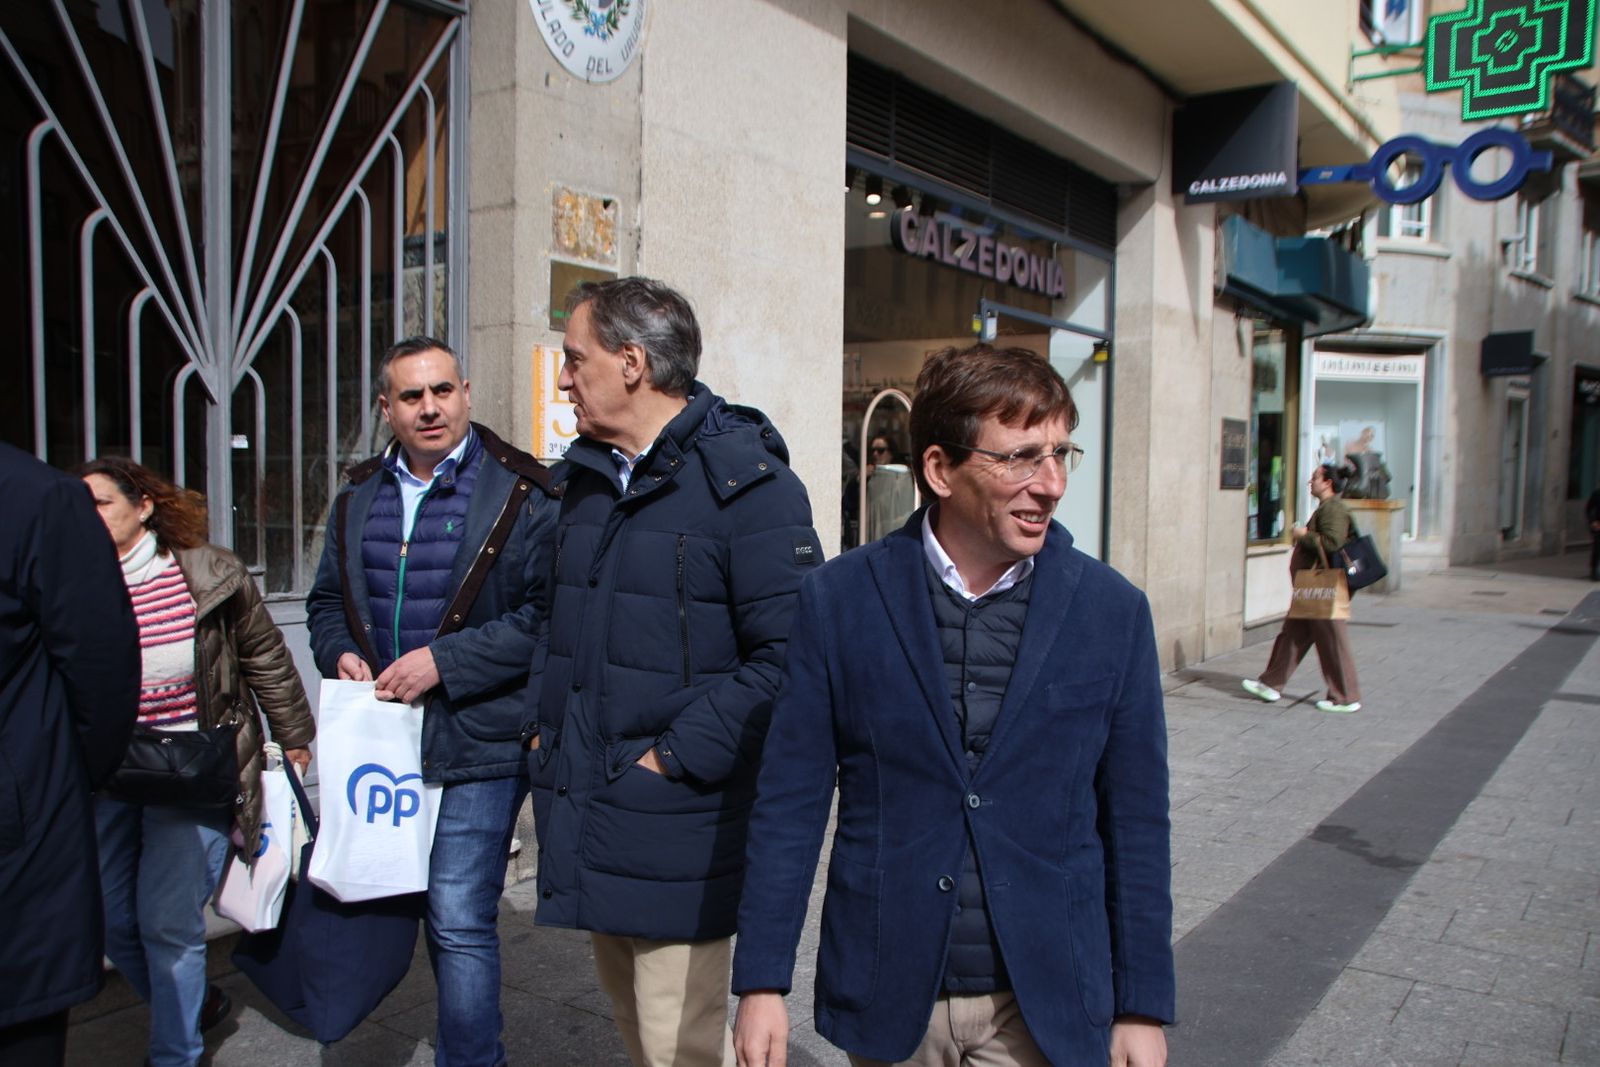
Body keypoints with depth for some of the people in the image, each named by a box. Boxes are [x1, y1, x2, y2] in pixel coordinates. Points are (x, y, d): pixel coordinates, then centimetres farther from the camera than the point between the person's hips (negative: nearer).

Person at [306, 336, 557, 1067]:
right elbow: (327, 599, 22)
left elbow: (546, 614, -16)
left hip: (477, 743, -7)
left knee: (459, 922, -3)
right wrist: (340, 653, 1)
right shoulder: (360, 497, 12)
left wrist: (446, 660, -19)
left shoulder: (521, 494, -9)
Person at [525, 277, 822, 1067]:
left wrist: (678, 756, -19)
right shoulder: (585, 476, 11)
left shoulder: (745, 480, -15)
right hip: (584, 810, 8)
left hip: (675, 827, -8)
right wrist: (544, 727, 11)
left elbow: (788, 651, -20)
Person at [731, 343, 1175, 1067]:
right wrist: (761, 982, -5)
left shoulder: (1112, 611, -5)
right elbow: (790, 804, -4)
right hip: (889, 1001, 0)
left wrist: (1142, 1006, 2)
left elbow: (1135, 822, 0)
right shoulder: (840, 600, -8)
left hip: (1046, 1009, 0)